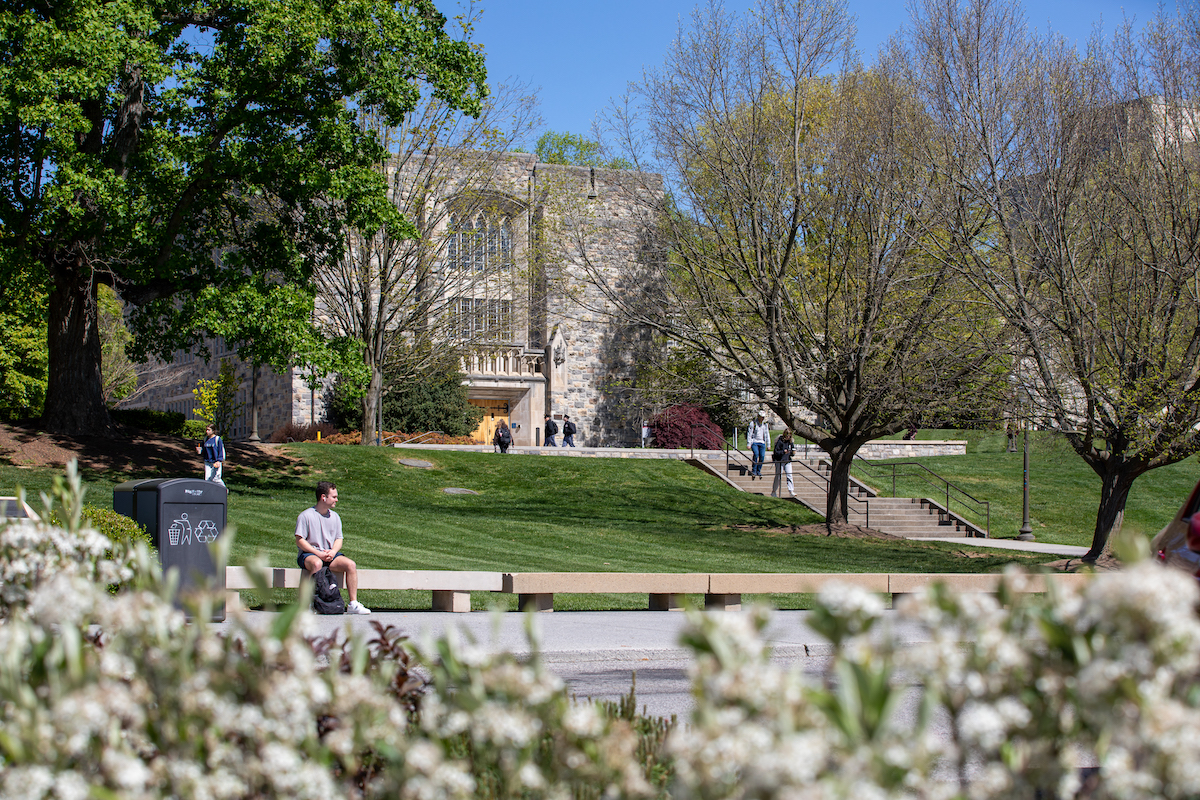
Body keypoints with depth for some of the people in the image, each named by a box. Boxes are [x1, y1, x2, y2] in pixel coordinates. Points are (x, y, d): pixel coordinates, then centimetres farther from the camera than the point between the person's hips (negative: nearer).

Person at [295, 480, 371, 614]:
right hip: (308, 554, -5)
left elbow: (338, 539, 13)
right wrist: (318, 553, -18)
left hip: (330, 554, 5)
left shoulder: (335, 517, 13)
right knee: (317, 564, -40)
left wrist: (333, 552, -10)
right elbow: (299, 541, -9)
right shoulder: (306, 516, -5)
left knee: (351, 565, -21)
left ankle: (353, 604, -18)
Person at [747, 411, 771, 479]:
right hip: (754, 442, -4)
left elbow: (767, 435, 19)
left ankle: (758, 471, 5)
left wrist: (768, 445, 15)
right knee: (756, 454, -25)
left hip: (762, 443, 5)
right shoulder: (753, 423, -2)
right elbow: (749, 434, -4)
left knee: (762, 456, -8)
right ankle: (753, 471, -20)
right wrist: (749, 444, -10)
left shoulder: (765, 425, 13)